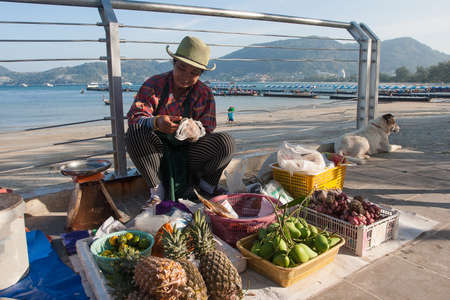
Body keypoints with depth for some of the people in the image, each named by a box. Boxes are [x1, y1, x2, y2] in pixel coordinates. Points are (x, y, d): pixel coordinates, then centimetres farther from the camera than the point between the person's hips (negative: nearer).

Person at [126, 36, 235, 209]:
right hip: (157, 154, 0)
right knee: (135, 132, -30)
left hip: (188, 152, 1)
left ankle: (203, 181, 5)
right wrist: (156, 122, -40)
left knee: (225, 143, -25)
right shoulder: (154, 84, -5)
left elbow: (207, 130, -6)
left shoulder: (204, 93, -1)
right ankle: (157, 189, -14)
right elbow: (134, 117, -17)